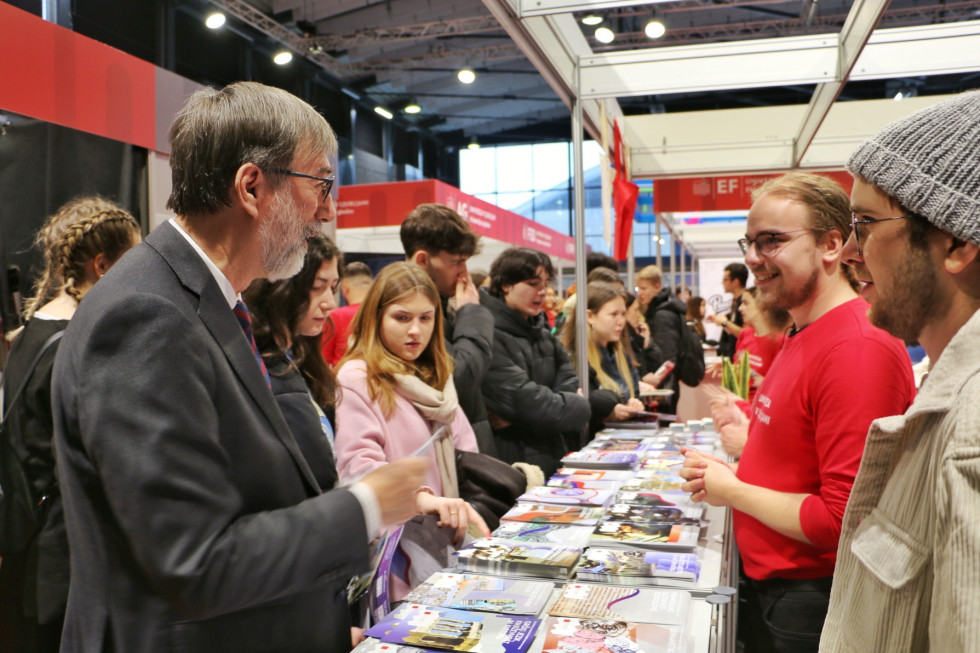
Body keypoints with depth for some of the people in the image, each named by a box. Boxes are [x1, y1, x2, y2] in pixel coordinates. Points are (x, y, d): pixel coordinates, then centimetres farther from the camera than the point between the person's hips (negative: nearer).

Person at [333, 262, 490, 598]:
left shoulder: (436, 375, 17)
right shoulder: (357, 379, -9)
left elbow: (464, 448, 13)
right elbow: (359, 463, -21)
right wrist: (420, 496, -36)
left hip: (449, 542, 6)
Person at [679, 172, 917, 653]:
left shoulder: (859, 348, -25)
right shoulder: (803, 335, 7)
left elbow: (846, 520, -27)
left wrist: (732, 491, -15)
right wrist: (733, 470, 1)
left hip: (810, 608, -9)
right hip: (766, 582, 9)